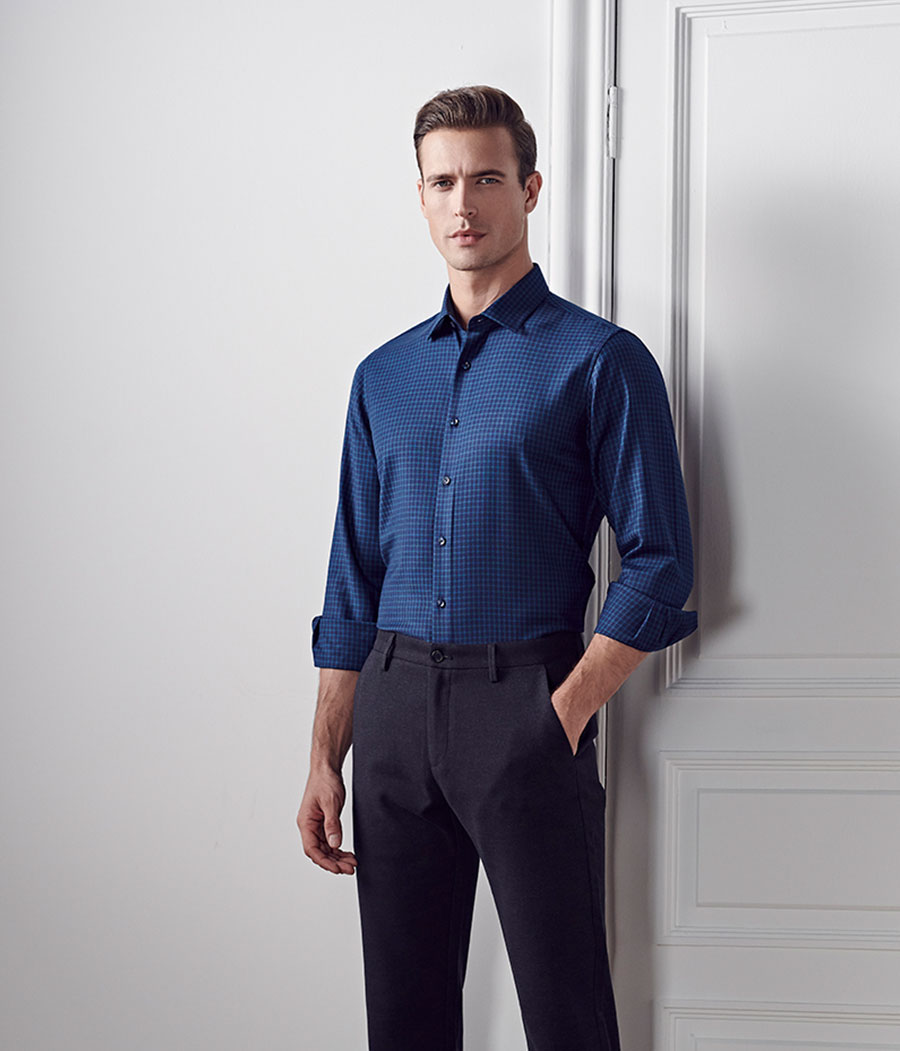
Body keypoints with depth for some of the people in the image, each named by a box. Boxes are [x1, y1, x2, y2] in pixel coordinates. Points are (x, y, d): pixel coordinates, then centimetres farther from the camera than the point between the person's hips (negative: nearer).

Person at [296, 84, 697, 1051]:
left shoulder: (600, 361, -1)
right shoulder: (384, 376, 14)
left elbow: (658, 564, -5)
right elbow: (354, 581, 15)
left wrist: (564, 714, -14)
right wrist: (324, 760, 9)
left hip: (526, 702, -4)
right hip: (393, 707, 5)